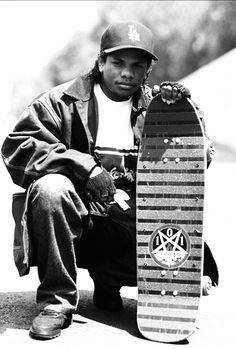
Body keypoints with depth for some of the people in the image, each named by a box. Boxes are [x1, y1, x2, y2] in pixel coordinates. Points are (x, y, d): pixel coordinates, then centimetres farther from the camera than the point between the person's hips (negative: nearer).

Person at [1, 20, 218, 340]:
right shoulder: (62, 101, 2)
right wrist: (85, 167, -20)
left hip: (130, 221, 3)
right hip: (77, 214, -2)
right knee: (50, 188, -34)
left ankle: (107, 276, 10)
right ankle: (57, 300, -17)